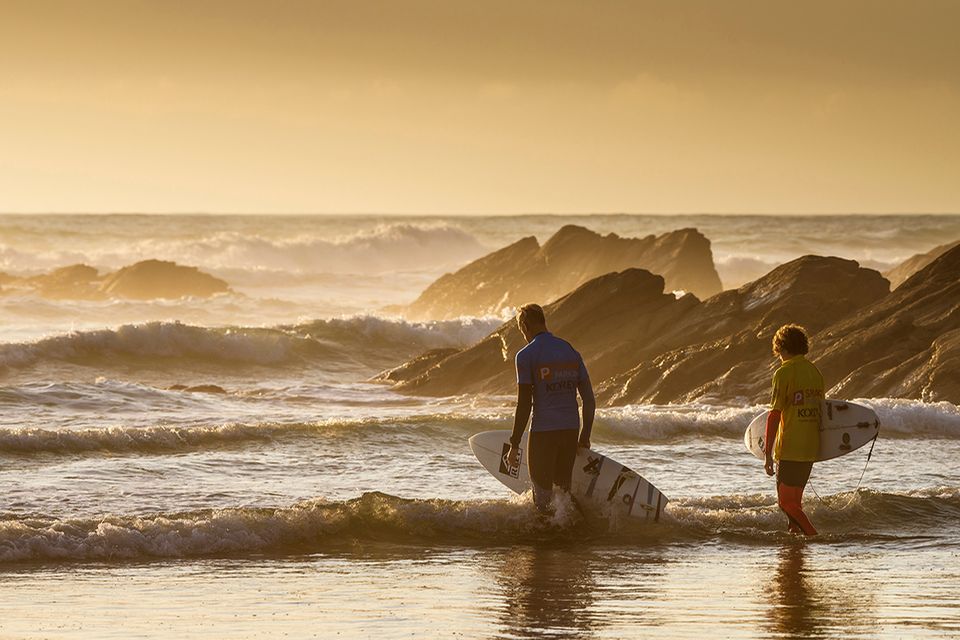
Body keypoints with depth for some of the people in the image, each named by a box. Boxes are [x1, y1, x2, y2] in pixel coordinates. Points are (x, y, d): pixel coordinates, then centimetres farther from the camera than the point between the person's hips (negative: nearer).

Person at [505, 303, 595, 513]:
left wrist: (514, 445, -6)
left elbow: (524, 404, -10)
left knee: (542, 493, 3)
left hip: (543, 432, -5)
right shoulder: (571, 352, 11)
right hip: (571, 430, 5)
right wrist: (585, 437, 19)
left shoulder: (526, 356, -5)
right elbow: (589, 399, 11)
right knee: (563, 488, 18)